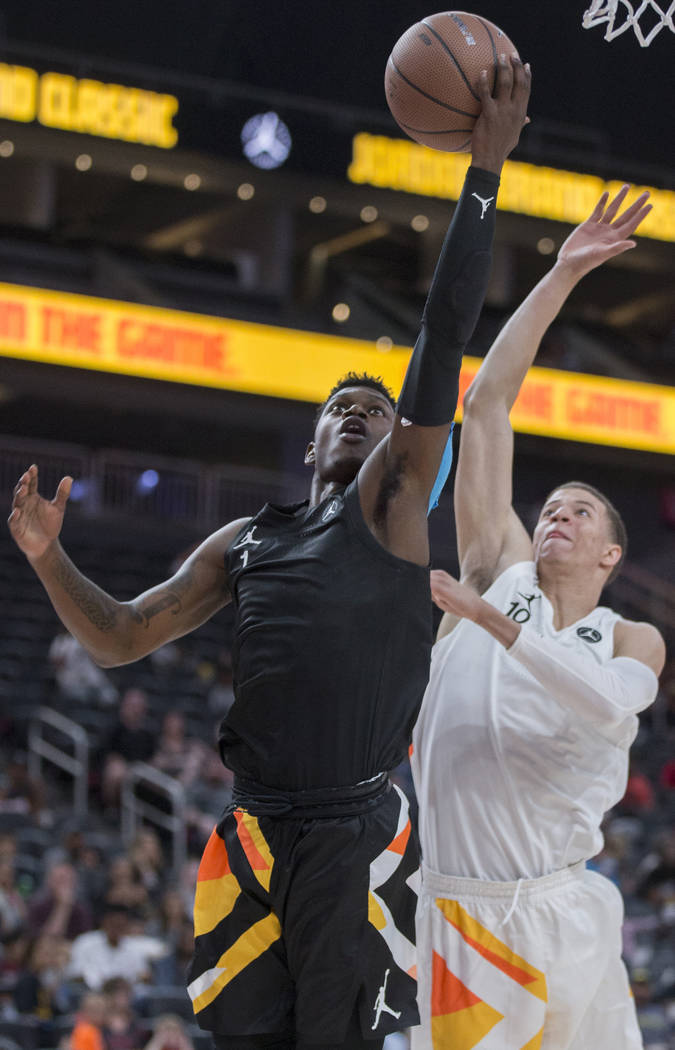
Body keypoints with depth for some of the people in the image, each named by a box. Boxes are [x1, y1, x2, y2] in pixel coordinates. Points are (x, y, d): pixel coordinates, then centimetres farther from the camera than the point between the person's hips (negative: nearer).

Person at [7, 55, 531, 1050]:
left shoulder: (392, 502, 7)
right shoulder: (246, 542, 21)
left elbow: (443, 344, -3)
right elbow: (121, 638, 22)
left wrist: (486, 167, -9)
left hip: (358, 837, -4)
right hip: (255, 837, 4)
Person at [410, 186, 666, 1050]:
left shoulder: (632, 642, 8)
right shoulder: (500, 569, 9)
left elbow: (609, 704, -19)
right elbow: (486, 404, 5)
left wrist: (494, 621, -25)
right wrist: (560, 279, 3)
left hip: (563, 915, 1)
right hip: (453, 911, -1)